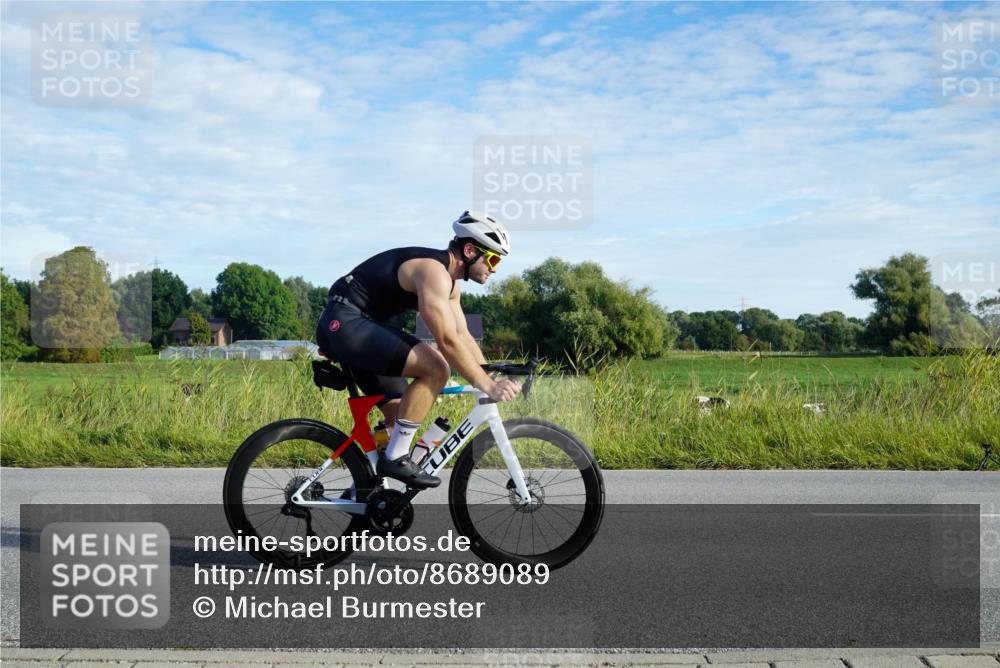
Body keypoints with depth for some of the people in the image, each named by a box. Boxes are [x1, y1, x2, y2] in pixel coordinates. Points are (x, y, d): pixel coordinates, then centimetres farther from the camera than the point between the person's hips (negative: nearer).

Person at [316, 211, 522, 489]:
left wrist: (493, 379, 4)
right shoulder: (433, 271, -19)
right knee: (436, 368, -24)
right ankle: (395, 458, -16)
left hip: (356, 327, 11)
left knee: (401, 417, 10)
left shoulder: (449, 282, 14)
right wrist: (486, 386, -23)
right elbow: (448, 341, -27)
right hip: (346, 322, -11)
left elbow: (463, 336, 14)